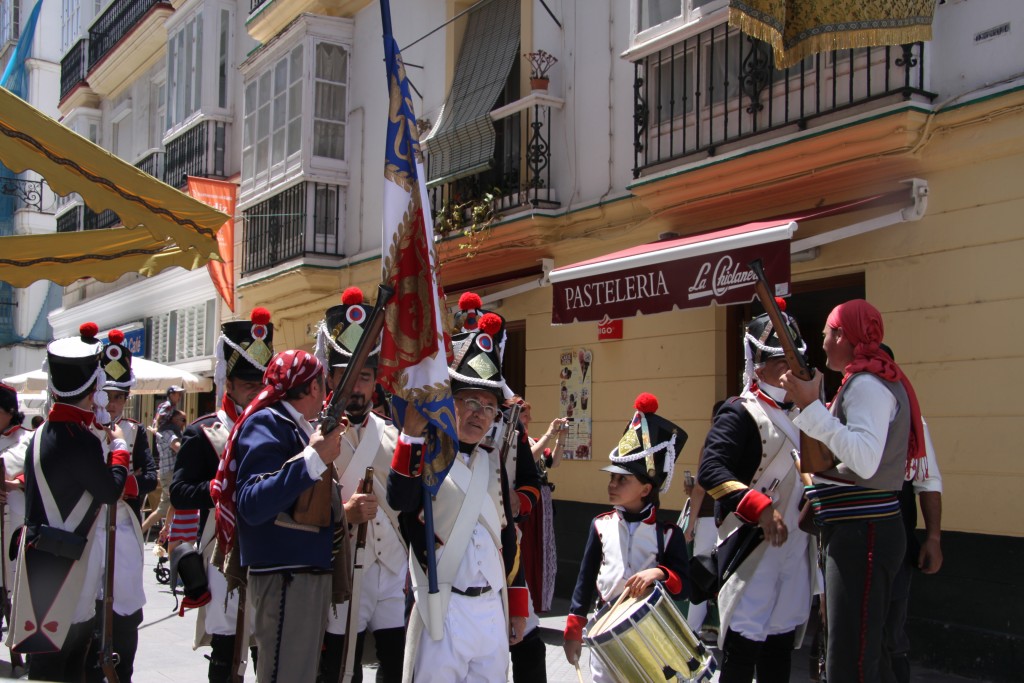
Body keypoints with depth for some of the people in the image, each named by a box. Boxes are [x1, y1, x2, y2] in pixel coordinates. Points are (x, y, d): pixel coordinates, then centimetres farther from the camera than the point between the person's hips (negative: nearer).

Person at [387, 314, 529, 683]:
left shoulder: (493, 463, 14)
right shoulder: (421, 455, -2)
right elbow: (401, 500, -24)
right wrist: (413, 430, -32)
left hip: (493, 610, 6)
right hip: (443, 612, -6)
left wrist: (518, 607, 17)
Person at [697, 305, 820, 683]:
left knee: (782, 641, 14)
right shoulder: (739, 413, -11)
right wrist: (759, 507, -32)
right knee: (744, 640, -6)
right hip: (752, 547, -8)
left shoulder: (800, 414, 16)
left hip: (796, 547, 8)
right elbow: (710, 471, -23)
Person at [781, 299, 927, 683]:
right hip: (861, 529, 11)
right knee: (865, 651, 19)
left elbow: (865, 460, -28)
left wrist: (811, 407, -28)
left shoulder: (867, 384, -14)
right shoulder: (872, 381, 18)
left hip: (863, 532, -11)